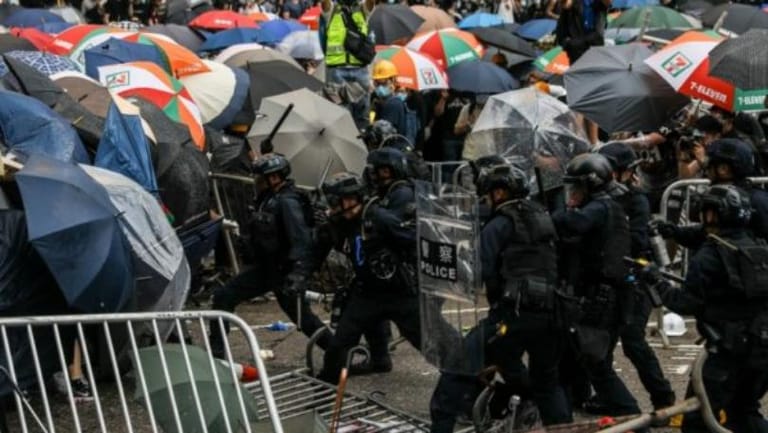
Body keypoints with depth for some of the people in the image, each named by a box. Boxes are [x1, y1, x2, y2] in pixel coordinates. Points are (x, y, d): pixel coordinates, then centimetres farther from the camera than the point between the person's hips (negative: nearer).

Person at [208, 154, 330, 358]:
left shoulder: (288, 202, -20)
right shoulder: (267, 197, 7)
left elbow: (301, 240, -29)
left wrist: (298, 275, -36)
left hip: (283, 270, -9)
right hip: (265, 266, 9)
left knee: (301, 317, 1)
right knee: (223, 296, 3)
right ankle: (216, 353, 8)